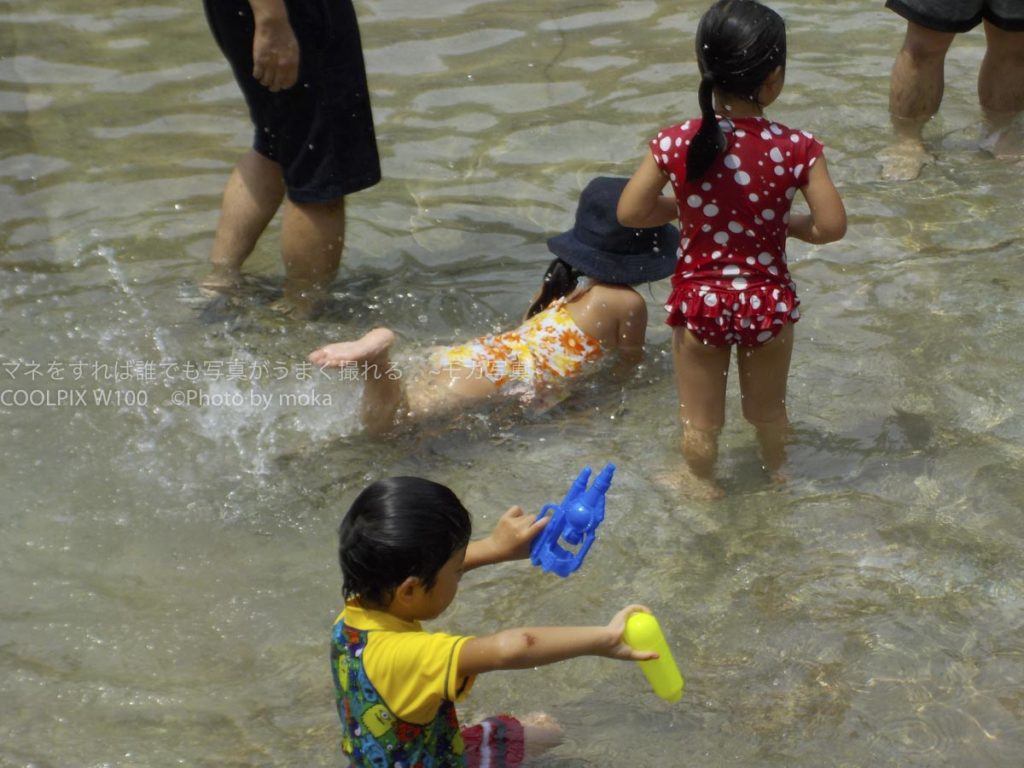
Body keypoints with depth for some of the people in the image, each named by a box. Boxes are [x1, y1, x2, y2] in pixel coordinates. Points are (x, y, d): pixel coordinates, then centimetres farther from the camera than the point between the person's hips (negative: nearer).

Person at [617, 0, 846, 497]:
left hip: (699, 299, 0)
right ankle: (776, 471, 49)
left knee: (701, 419, 21)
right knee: (769, 410, 27)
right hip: (768, 300, 1)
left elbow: (629, 213, -10)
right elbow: (832, 227, -15)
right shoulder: (797, 149, -18)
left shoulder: (675, 144, -17)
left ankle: (701, 481, 43)